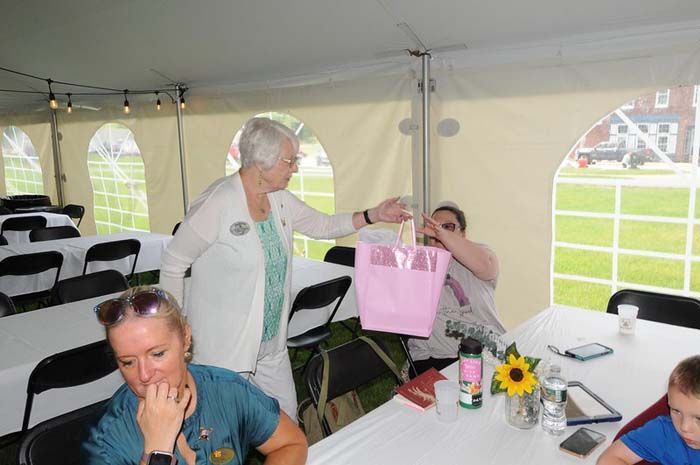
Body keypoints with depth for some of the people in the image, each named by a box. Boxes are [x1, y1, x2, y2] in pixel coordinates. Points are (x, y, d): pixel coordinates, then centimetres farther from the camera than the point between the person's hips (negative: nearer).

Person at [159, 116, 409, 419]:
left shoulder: (280, 199, 2)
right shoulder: (217, 203, -20)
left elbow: (322, 225, 16)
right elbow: (172, 264, -12)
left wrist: (373, 216, 6)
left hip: (272, 344, 7)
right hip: (225, 348, -7)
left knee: (286, 420, 17)